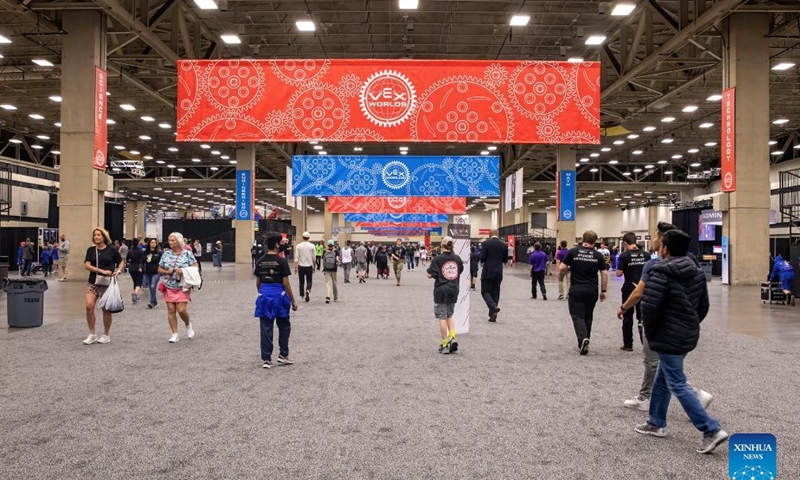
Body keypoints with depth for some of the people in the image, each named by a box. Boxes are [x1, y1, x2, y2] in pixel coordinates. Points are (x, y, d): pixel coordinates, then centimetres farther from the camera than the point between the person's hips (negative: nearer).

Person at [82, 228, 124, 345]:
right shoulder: (90, 250, 6)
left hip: (107, 283, -2)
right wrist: (102, 271, -16)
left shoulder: (111, 250, 0)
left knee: (106, 309, 3)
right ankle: (92, 335, 5)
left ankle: (106, 335, 18)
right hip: (93, 283, 2)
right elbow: (87, 265, -4)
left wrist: (118, 271, -6)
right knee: (89, 306, -10)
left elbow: (121, 261, 12)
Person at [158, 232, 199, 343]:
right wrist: (167, 272, -9)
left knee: (181, 310, -11)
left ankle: (188, 325, 20)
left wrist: (184, 271, -19)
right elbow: (159, 270, 11)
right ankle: (175, 334, 10)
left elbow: (195, 267, -4)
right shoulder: (166, 254, 6)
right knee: (171, 310, 1)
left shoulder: (187, 253, -2)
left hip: (182, 287, -3)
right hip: (169, 287, 3)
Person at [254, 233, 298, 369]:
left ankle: (266, 359, 9)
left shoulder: (260, 261, 4)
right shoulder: (281, 261, -11)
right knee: (284, 327, 13)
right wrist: (293, 300, -3)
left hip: (264, 296, 4)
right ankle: (283, 356, 18)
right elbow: (285, 283, -11)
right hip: (279, 296, -4)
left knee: (266, 329, 7)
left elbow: (258, 283, 10)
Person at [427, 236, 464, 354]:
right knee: (450, 316, 18)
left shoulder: (438, 259, -11)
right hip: (453, 291, 4)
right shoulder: (457, 258, 2)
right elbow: (460, 271, 15)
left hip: (441, 291, -4)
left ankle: (445, 344, 6)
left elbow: (429, 275, -12)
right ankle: (452, 338, 1)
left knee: (442, 318, 3)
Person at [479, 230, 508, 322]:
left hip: (487, 272, -4)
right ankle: (493, 316, 10)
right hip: (498, 273, 4)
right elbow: (505, 260, 7)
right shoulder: (504, 245, 4)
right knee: (495, 293, 10)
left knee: (485, 291, 3)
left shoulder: (486, 243, -8)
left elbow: (482, 258, -11)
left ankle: (494, 307, -22)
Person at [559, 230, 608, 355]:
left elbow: (562, 268, -4)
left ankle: (583, 339, -21)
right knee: (588, 316, 17)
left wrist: (560, 276, 17)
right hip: (592, 291, 2)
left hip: (576, 290, -2)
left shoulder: (573, 252, -4)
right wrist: (603, 291, 11)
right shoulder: (598, 255, 1)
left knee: (577, 316, 1)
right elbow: (604, 274, 1)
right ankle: (584, 341, 25)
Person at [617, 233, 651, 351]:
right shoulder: (646, 255, 0)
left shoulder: (624, 255, -12)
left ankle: (628, 345, 11)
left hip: (629, 288, -3)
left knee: (627, 317, 7)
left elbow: (619, 273, -14)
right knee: (642, 317, 10)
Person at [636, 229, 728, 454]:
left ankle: (712, 430, -4)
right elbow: (703, 306, 14)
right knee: (662, 379, 20)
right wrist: (690, 325, 20)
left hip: (669, 338, -9)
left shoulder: (661, 272, -18)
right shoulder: (696, 272, 9)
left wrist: (650, 333, -8)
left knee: (677, 385, -2)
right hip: (688, 336, 9)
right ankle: (657, 423, 29)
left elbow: (649, 306, -23)